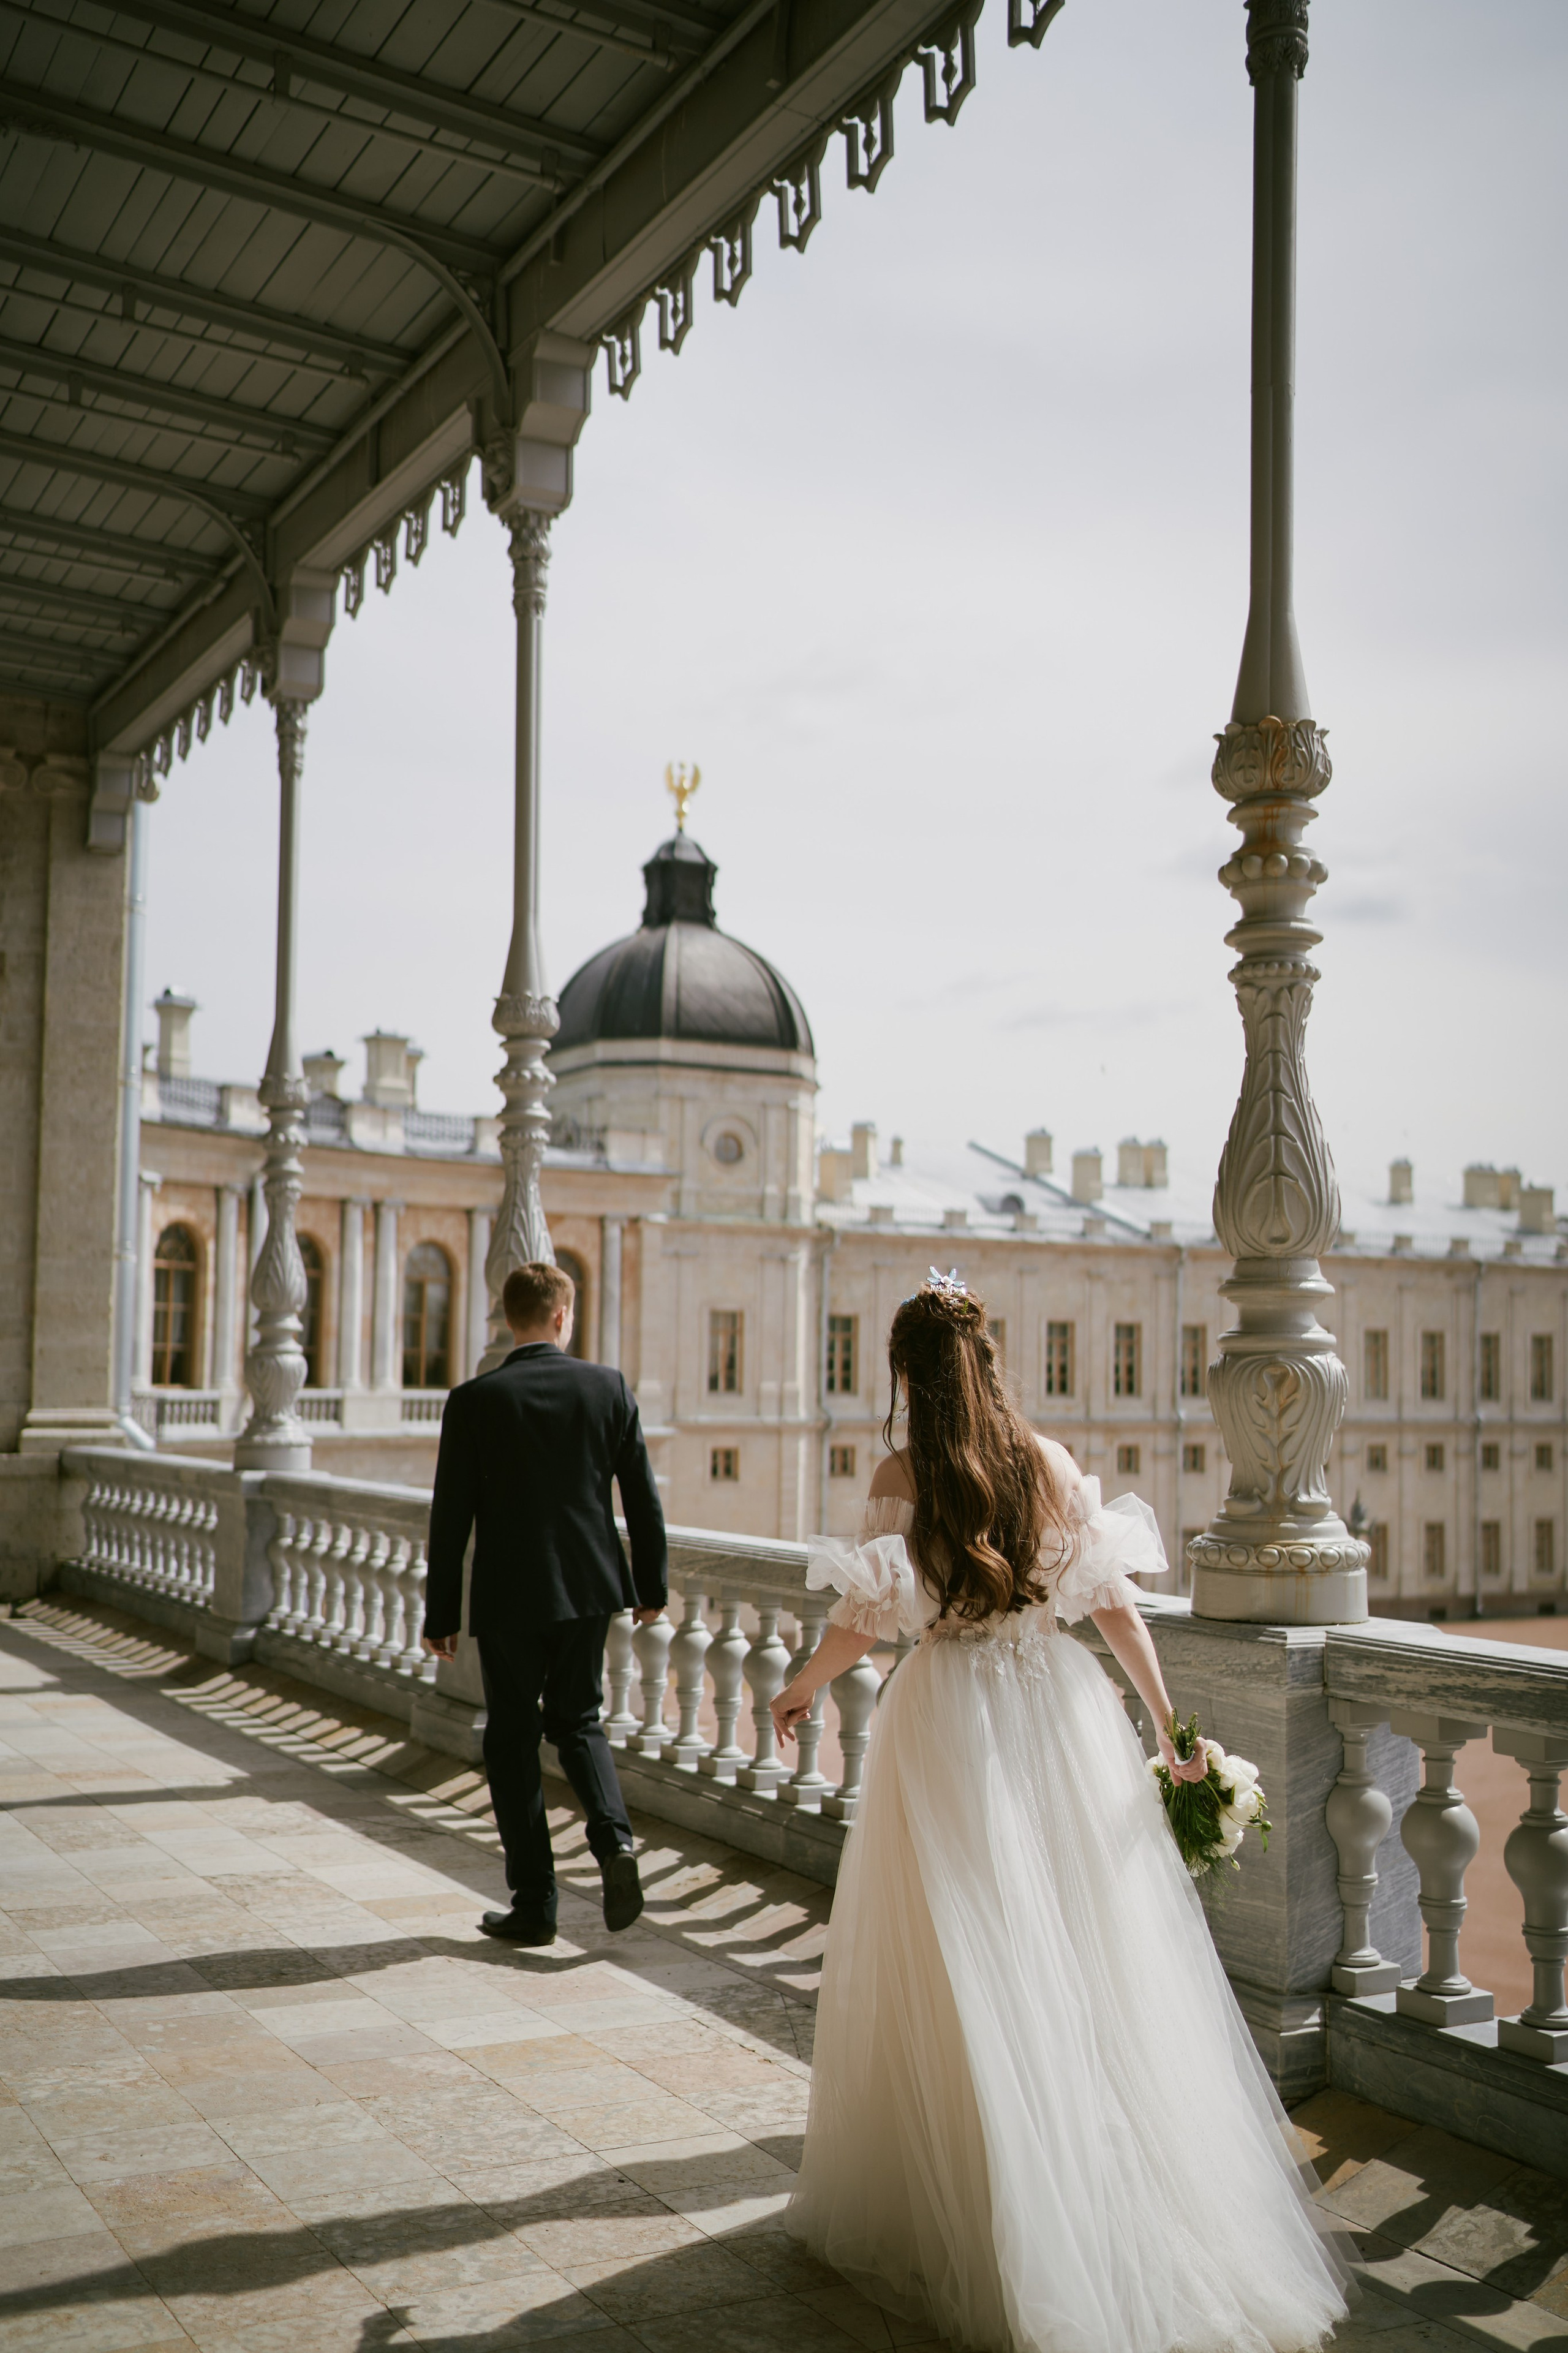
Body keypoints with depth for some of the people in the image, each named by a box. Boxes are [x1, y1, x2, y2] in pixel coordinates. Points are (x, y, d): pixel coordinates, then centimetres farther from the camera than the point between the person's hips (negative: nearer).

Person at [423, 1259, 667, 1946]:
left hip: (508, 1597, -2)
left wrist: (441, 1615, 1)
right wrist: (650, 1584, 12)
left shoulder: (474, 1401, -9)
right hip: (587, 1587, 3)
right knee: (578, 1720, 21)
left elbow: (450, 1518, -7)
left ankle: (533, 1906, 13)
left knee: (513, 1742, 10)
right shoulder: (608, 1386, -3)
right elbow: (642, 1497, 1)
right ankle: (614, 1840, -2)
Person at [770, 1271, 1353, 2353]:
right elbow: (1115, 1603, 0)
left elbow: (864, 1623, -9)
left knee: (964, 1968, 6)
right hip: (1059, 1708, 3)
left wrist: (799, 1689, 8)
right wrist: (1171, 1723, 6)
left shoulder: (903, 1476, -8)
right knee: (1094, 1956, 11)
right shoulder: (1053, 1461, 1)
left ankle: (952, 2211, 17)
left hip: (951, 1719, -3)